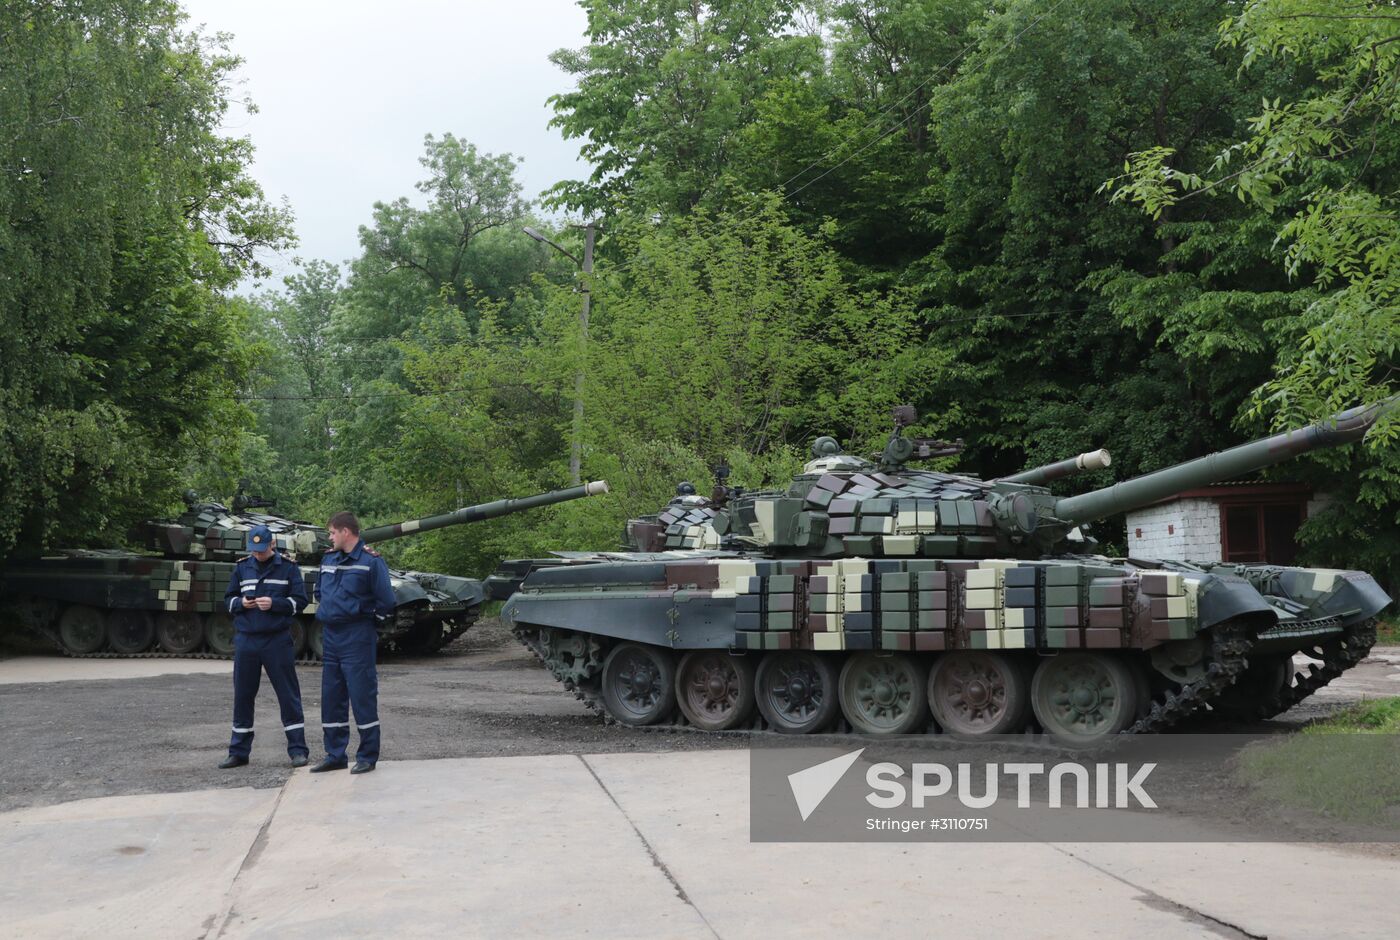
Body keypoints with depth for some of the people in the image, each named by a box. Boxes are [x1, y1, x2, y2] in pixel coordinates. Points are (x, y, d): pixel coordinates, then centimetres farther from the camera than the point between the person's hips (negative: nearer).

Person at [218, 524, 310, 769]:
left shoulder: (288, 567, 0)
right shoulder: (241, 567, 9)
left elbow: (300, 601, -2)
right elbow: (228, 600, 15)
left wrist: (274, 603, -16)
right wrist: (241, 603, -6)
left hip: (278, 641, -3)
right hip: (246, 641, 3)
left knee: (288, 696, 0)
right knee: (242, 697, 8)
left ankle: (298, 750, 7)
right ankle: (239, 752, 19)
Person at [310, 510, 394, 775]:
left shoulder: (370, 561, -9)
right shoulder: (328, 560, 13)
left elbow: (385, 601, -10)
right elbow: (319, 592, 28)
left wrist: (369, 623, -1)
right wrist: (324, 613, 16)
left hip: (357, 638, -7)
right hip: (330, 636, 7)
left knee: (362, 697, -4)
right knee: (331, 699, 10)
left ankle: (368, 756, 5)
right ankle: (335, 755, 19)